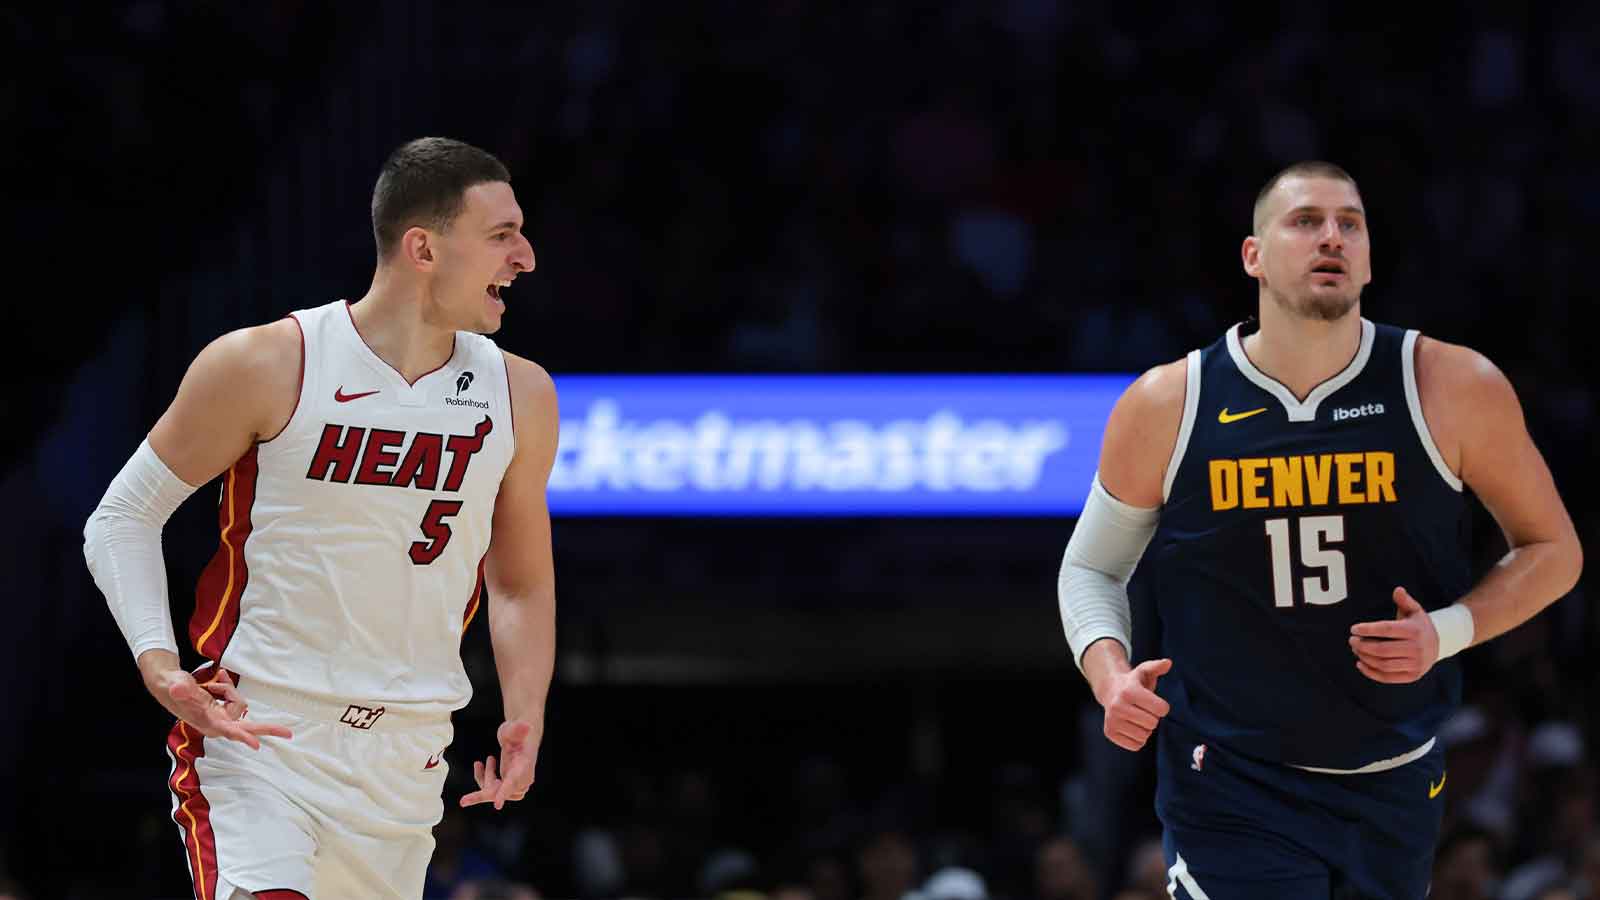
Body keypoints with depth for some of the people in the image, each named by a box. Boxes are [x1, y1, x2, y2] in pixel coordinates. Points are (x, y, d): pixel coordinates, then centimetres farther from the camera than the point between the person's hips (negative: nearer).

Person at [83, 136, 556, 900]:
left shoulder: (518, 395, 5)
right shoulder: (267, 367, -9)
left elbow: (521, 585, 18)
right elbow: (122, 517, 0)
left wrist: (525, 717, 2)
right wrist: (157, 662, -16)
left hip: (404, 762, 5)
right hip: (253, 729, -5)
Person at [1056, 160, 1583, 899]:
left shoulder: (1450, 389, -7)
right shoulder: (1165, 408, -6)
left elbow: (1553, 549, 5)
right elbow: (1091, 566, 8)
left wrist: (1447, 633, -13)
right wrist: (1109, 676, -12)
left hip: (1394, 784, 2)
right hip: (1230, 790, -2)